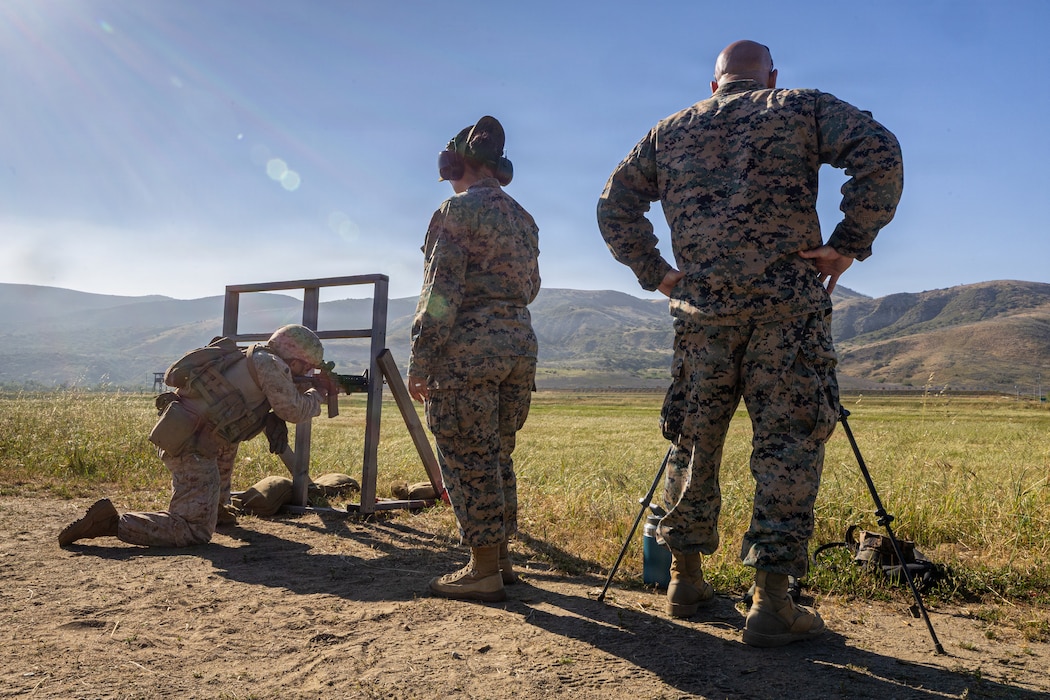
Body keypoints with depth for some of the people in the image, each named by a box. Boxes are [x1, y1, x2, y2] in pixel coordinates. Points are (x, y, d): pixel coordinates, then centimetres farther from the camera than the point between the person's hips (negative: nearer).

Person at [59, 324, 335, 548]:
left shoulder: (250, 359, 22)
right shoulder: (270, 363, -5)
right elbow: (293, 410, -5)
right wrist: (318, 391, 11)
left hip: (176, 434, 10)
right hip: (191, 446, -10)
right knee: (195, 532, -8)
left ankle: (218, 507, 42)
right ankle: (111, 522, -13)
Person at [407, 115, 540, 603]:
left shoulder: (458, 209, -7)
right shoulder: (523, 218, 16)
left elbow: (441, 290, -13)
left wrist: (420, 360, -11)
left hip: (468, 349, -8)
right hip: (521, 344, 8)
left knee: (469, 461, -1)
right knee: (497, 457, 15)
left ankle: (484, 572, 4)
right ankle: (500, 557, 22)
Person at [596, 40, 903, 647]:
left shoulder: (668, 133, 18)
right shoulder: (803, 108, 9)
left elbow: (614, 205, 18)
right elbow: (880, 152, -5)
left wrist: (655, 272, 15)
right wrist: (850, 243, -3)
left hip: (701, 307, 3)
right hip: (788, 302, -3)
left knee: (695, 445, 12)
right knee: (790, 444, 1)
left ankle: (686, 579, 22)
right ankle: (772, 602, 0)